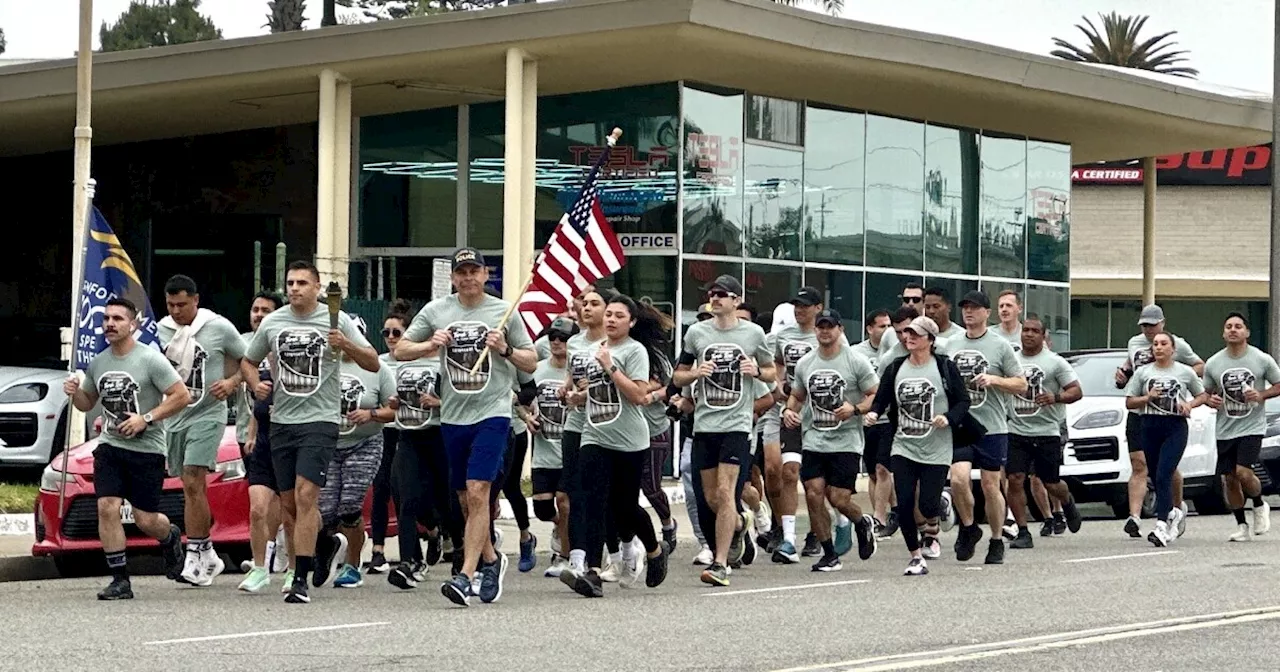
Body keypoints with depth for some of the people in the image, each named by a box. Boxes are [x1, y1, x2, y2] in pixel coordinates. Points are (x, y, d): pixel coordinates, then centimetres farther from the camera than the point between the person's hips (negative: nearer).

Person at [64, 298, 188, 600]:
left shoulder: (150, 359, -10)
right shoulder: (97, 363, 8)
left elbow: (182, 396, -11)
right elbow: (88, 403, 21)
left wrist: (146, 418, -18)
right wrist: (75, 393, -2)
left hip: (147, 449, -4)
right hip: (109, 445, 4)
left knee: (145, 519, -2)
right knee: (107, 508, -12)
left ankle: (170, 538, 35)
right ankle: (120, 580, -6)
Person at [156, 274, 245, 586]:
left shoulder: (218, 327, -6)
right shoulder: (160, 330, 6)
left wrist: (232, 382, -11)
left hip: (207, 414, -5)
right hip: (173, 417, 5)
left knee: (192, 484, -16)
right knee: (193, 489, 10)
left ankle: (195, 558, -12)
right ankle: (208, 556, 21)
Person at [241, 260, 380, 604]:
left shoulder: (336, 320, 0)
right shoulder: (272, 322, 9)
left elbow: (373, 363, 0)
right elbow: (247, 361, 23)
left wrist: (346, 345, -18)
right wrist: (255, 383, 1)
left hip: (320, 420, -5)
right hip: (282, 421, 5)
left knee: (305, 494, -17)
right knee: (289, 502, 9)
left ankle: (300, 580, -15)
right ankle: (327, 544, 39)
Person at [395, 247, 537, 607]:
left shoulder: (503, 311, 2)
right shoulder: (436, 311, 7)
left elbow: (531, 363, 7)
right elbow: (400, 350, 10)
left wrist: (505, 350, -12)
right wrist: (430, 345, -8)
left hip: (492, 413, -4)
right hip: (453, 416, 4)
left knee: (477, 492, -16)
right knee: (465, 500, 12)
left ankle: (466, 576, -18)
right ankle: (491, 560, 34)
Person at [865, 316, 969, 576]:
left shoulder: (945, 368, -3)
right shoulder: (895, 369, 7)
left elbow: (963, 402, -1)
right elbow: (882, 398, 9)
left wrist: (949, 418, -19)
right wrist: (874, 412, -13)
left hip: (937, 450, -3)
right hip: (903, 447, 3)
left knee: (927, 503, -7)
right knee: (904, 503, -5)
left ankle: (931, 532, 32)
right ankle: (916, 557, 11)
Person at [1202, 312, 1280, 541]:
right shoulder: (1213, 363, 3)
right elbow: (1206, 392, 13)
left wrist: (1261, 395, -14)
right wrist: (1210, 400, -10)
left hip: (1252, 428, -3)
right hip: (1225, 430, 3)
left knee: (1243, 473, -18)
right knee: (1229, 479, 4)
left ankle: (1260, 505, 13)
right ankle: (1241, 526, 20)